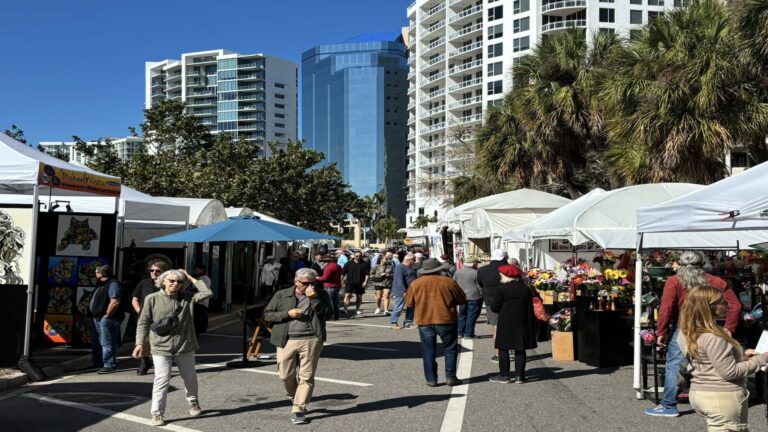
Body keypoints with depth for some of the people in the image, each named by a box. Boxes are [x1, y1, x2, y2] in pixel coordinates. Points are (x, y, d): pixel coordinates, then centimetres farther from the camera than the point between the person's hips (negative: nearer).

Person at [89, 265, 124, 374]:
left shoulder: (113, 284, -15)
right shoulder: (101, 284, 18)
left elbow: (115, 302, -26)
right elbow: (96, 301, 25)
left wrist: (107, 315, -21)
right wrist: (96, 316, 15)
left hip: (107, 319, -11)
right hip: (99, 318, 11)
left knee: (107, 343, -8)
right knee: (103, 342, 16)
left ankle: (109, 366, -5)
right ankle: (110, 364, 23)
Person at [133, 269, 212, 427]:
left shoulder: (188, 298, 1)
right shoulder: (152, 299, -3)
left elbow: (207, 293, -9)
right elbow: (143, 323, 0)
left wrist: (191, 278, -4)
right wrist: (140, 343, -7)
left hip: (185, 347, 3)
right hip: (161, 348, -3)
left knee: (190, 377, 17)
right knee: (162, 380, -10)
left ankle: (193, 402, 42)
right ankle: (157, 413, 0)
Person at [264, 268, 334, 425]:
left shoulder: (321, 295, 8)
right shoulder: (282, 295, 8)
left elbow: (328, 314, -4)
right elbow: (267, 314, 7)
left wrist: (314, 299, -13)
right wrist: (287, 314, -7)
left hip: (311, 340, -1)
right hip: (286, 341, 1)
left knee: (306, 377, -3)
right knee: (286, 376, 5)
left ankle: (298, 410, 4)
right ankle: (297, 399, 32)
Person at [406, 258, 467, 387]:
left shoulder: (415, 283, -1)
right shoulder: (448, 282, -5)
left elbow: (409, 303, 6)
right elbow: (462, 300, 3)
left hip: (424, 322, 2)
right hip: (446, 320, -1)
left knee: (428, 352, 10)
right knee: (450, 349, 12)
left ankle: (431, 379, 10)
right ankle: (450, 377, 11)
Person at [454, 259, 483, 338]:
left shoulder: (458, 271, 6)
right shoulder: (476, 273, -12)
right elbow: (480, 286, -9)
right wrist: (481, 296, 3)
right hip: (474, 297, -5)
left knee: (462, 315, 15)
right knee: (472, 316, 1)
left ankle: (460, 332, 18)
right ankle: (468, 334, 2)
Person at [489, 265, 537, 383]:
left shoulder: (502, 289, -10)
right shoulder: (526, 289, 6)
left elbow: (494, 307, -8)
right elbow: (530, 308, 9)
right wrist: (531, 325, 15)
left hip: (506, 323, -5)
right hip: (523, 324, 5)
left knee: (503, 349, 4)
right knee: (520, 350, 8)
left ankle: (504, 375, 6)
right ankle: (520, 376, 9)